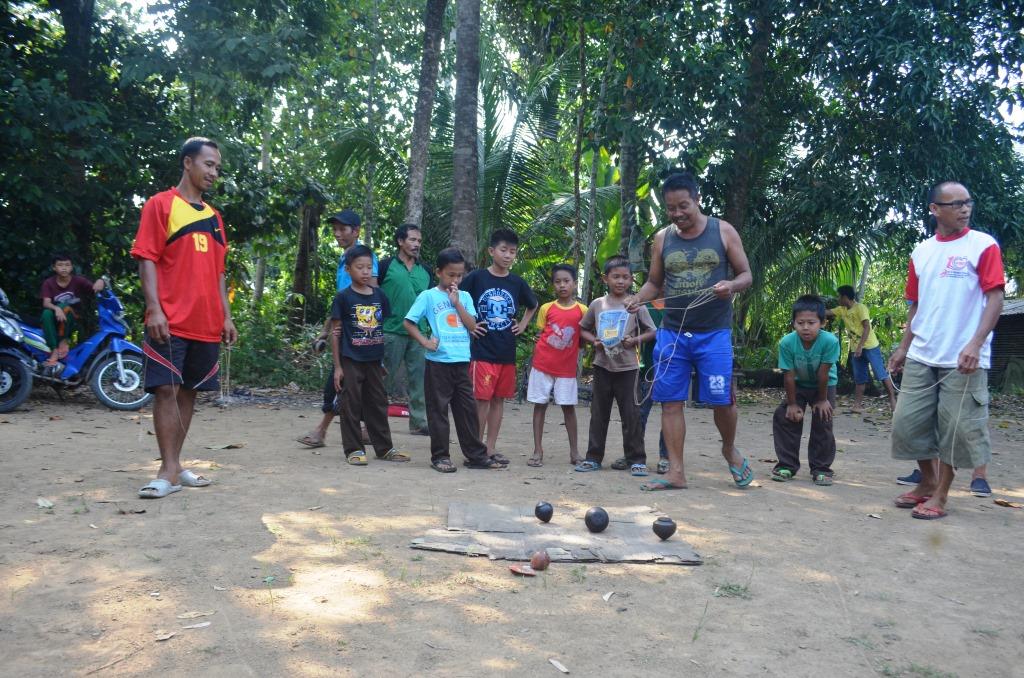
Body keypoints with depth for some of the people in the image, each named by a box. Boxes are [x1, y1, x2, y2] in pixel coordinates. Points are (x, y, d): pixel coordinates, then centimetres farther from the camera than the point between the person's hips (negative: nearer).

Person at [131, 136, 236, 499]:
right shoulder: (161, 204, 0)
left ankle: (175, 464, 18)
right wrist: (154, 309, -17)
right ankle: (169, 470, -5)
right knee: (166, 389, -8)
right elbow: (147, 259, -7)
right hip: (170, 321, -6)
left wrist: (226, 316, 13)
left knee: (189, 391, 10)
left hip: (207, 324, 6)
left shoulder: (214, 217, 18)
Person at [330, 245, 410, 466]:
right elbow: (336, 332, -4)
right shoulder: (343, 297, -6)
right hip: (351, 361, -4)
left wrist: (385, 361, 12)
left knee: (378, 404, 11)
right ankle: (353, 449, 11)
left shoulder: (379, 295, 6)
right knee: (351, 405, 2)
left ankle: (384, 448, 20)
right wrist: (337, 366, -7)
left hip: (374, 360, 4)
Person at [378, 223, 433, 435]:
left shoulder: (425, 271, 12)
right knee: (386, 379, 2)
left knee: (419, 378, 6)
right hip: (391, 332, -4)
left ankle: (419, 422, 14)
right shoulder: (386, 266, -1)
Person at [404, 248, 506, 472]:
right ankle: (440, 456, 11)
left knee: (467, 409, 9)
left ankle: (476, 455, 17)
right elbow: (408, 323, -1)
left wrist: (457, 302, -6)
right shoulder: (428, 296, -1)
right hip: (438, 362, -4)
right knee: (438, 410, 2)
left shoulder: (464, 297, 11)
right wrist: (425, 342, -11)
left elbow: (473, 326, 0)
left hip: (462, 361, 4)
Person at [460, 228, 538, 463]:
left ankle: (491, 447, 17)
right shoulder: (477, 277, -5)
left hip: (507, 352, 4)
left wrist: (523, 325, 12)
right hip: (482, 349, -4)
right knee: (482, 399, -4)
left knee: (499, 399, 9)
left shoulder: (517, 283, 6)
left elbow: (533, 305, 24)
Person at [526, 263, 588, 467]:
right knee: (539, 405, 4)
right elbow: (539, 336, 7)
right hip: (543, 366, 1)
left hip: (567, 368, -1)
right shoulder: (546, 308, 1)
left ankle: (574, 451, 14)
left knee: (568, 406, 4)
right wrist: (535, 361, 0)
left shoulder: (582, 310, -1)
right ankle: (538, 451, 10)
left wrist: (579, 359, -7)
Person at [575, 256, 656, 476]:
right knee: (598, 413, 8)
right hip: (602, 366, 2)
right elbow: (583, 329, 15)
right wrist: (593, 340, -4)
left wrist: (635, 340, -13)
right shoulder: (597, 304, 5)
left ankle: (636, 459, 6)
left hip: (627, 367, -2)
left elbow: (651, 331, 4)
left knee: (631, 414, -2)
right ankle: (593, 457, 17)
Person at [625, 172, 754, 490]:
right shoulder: (662, 239, 7)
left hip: (714, 333, -2)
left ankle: (730, 449, 29)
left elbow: (746, 274, 4)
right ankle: (676, 472, 8)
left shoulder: (723, 231, 0)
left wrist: (731, 285, -19)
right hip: (671, 332, 2)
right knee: (671, 401, 0)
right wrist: (637, 298, -7)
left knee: (722, 399, -2)